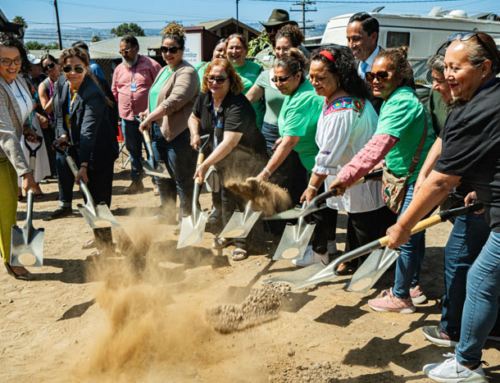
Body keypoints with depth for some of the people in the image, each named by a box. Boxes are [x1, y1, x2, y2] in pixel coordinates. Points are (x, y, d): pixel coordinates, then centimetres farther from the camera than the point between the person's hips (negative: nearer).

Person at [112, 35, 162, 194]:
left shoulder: (151, 65, -3)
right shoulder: (119, 69, 13)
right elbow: (114, 92, 19)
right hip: (127, 117, 5)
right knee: (133, 151, 12)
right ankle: (136, 181, 23)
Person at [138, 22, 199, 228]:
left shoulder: (187, 72, -14)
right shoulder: (164, 70, 17)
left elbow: (173, 102, -25)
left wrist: (149, 118, -20)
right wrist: (149, 113, 5)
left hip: (178, 134, -10)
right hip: (158, 132, 10)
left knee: (182, 179, 0)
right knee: (160, 175, 19)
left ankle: (187, 217, 15)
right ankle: (166, 212, 36)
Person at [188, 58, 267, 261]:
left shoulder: (238, 105, -31)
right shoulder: (204, 98, -6)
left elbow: (229, 143, -39)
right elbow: (194, 117, 15)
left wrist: (205, 164, -42)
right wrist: (195, 135, -6)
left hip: (247, 159, -7)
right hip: (223, 159, 7)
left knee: (243, 199, -4)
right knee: (226, 196, 19)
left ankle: (242, 244, 9)